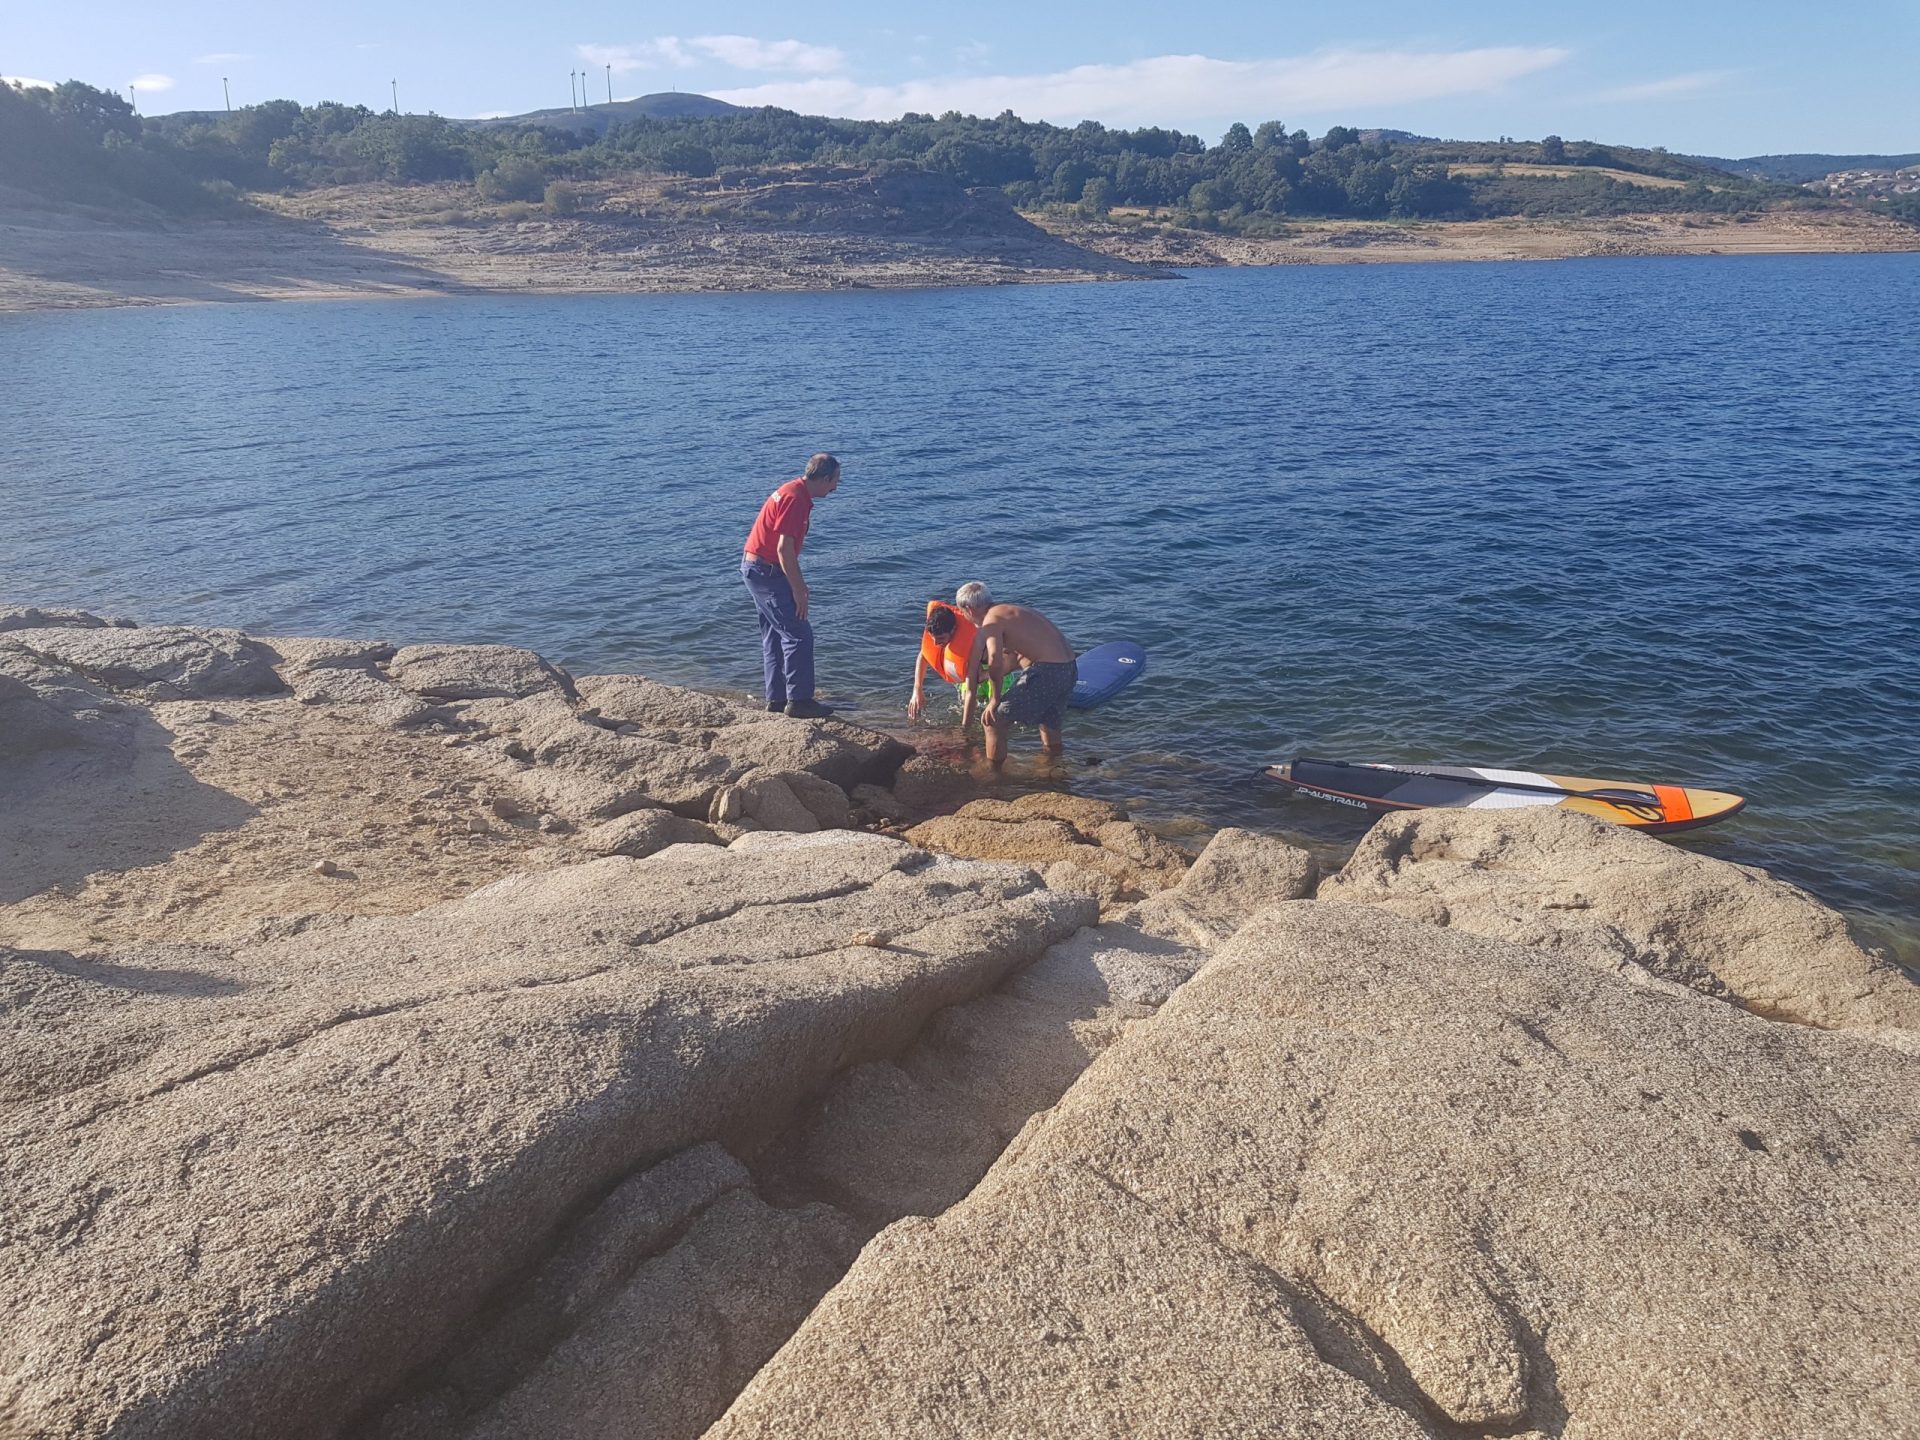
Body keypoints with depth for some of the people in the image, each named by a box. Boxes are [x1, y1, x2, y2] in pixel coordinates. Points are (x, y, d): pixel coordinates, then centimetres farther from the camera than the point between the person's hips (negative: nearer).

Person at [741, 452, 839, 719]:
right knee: (799, 634, -9)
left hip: (757, 568, 11)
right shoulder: (795, 498, -20)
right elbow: (784, 549, -24)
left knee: (775, 634, 14)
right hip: (765, 571, -11)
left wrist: (797, 583, 22)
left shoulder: (796, 492, 12)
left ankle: (776, 698, 19)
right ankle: (799, 700, -7)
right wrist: (798, 590, -19)